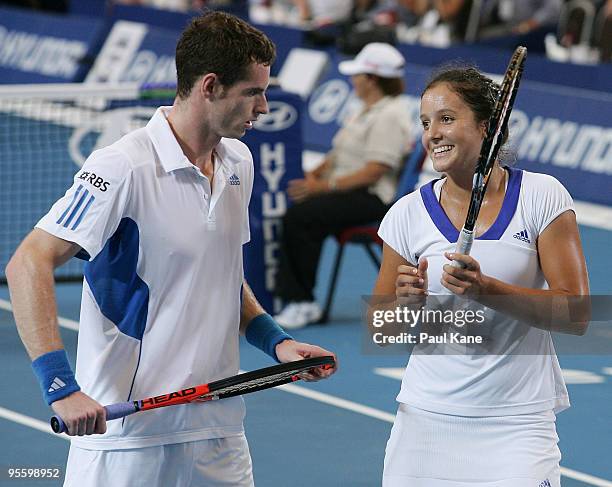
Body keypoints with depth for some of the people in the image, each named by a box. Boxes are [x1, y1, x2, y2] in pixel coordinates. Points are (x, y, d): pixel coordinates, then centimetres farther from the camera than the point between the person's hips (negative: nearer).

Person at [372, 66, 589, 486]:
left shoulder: (542, 196, -5)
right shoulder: (408, 214, 1)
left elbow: (576, 316, -10)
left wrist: (485, 289, -23)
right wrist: (406, 301, -15)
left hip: (518, 425, -2)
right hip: (427, 418, 2)